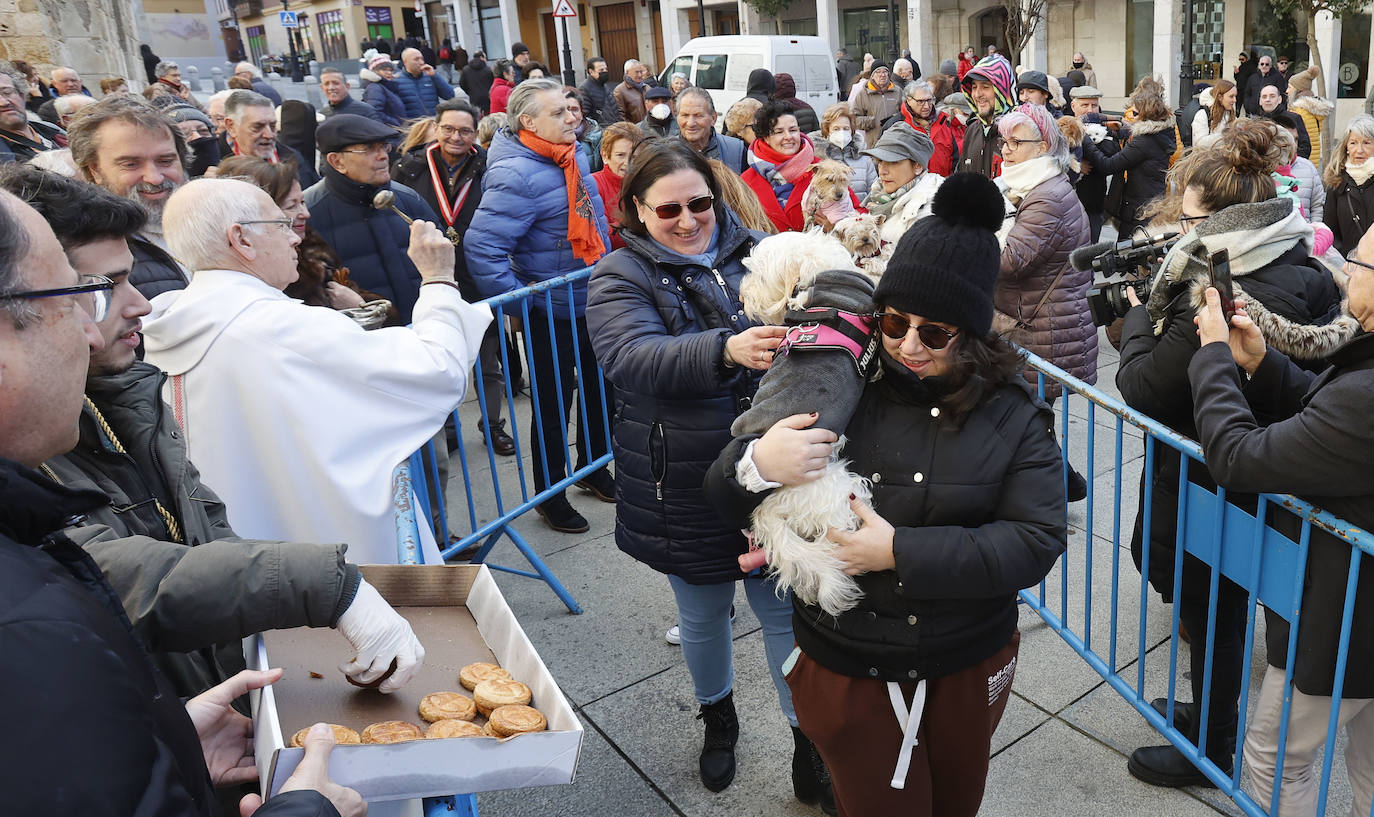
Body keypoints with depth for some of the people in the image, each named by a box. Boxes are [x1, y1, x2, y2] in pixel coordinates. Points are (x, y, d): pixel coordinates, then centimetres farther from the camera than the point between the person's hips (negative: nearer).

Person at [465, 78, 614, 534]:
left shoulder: (572, 156, 2)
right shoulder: (518, 176, -26)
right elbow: (482, 247, -28)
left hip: (592, 303, 8)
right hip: (552, 314, -8)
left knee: (599, 389, 21)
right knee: (554, 405, 6)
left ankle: (593, 469, 43)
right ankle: (550, 496, 25)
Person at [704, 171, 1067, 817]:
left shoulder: (1012, 415, -10)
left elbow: (1038, 541, -19)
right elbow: (726, 502, -9)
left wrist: (900, 551, -27)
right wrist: (757, 464, -33)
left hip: (967, 667, 2)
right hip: (843, 666, -1)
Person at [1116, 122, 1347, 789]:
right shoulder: (1304, 269, 0)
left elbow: (1141, 389, -22)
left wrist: (1139, 315, -5)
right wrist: (1160, 303, 3)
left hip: (1205, 489, -9)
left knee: (1210, 614, 9)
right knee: (1225, 607, 24)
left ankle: (1211, 751, 29)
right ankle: (1211, 710, 45)